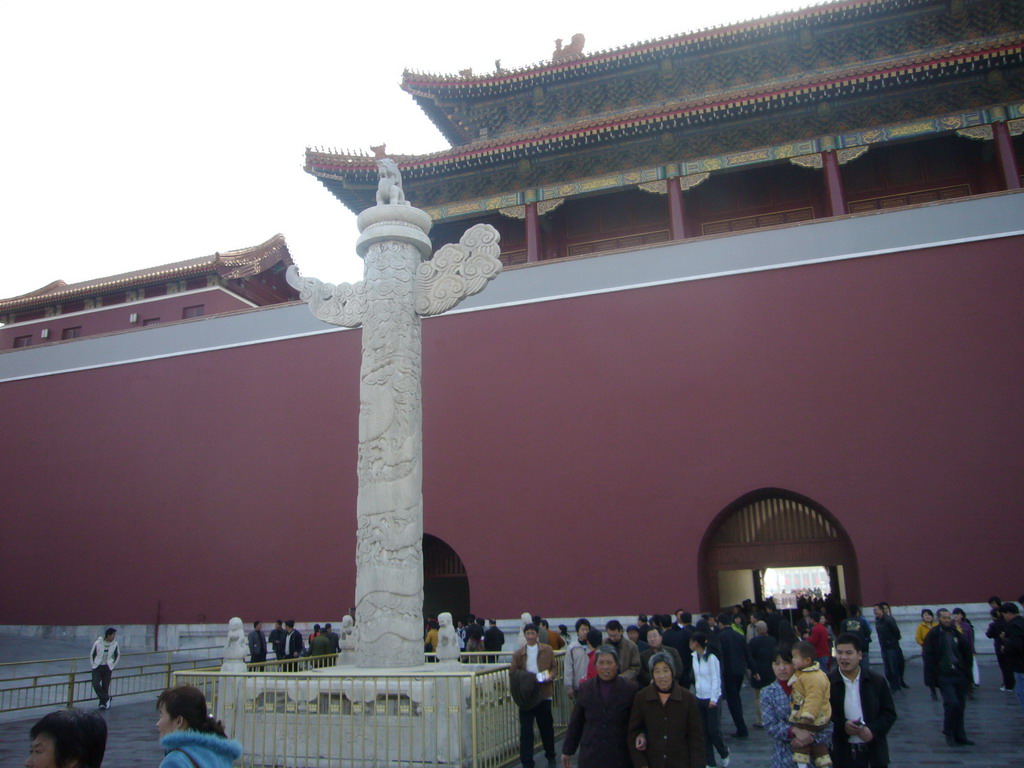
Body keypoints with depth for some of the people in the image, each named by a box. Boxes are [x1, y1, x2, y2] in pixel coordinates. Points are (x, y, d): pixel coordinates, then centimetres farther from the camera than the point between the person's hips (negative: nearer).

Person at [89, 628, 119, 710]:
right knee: (95, 684, -15)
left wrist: (112, 666, 9)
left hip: (108, 668, 1)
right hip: (97, 667, -1)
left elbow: (117, 655, 12)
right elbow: (92, 655, 6)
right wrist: (94, 665, 4)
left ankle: (103, 703, 15)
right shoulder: (98, 643, -10)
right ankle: (107, 698, 2)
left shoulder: (114, 644, -4)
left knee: (105, 686, 0)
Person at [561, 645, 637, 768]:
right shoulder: (585, 688, 3)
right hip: (590, 756, 2)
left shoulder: (630, 689, -4)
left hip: (620, 757, -1)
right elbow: (575, 722, 9)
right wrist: (567, 751, 12)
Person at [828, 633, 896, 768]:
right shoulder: (828, 683, -5)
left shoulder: (877, 681, 1)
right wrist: (842, 725, -19)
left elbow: (890, 713, 3)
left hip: (874, 752, 1)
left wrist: (873, 730, -12)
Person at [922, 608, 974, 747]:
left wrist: (966, 670, 8)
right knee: (952, 703, -14)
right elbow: (928, 657, -8)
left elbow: (967, 652, 17)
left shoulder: (956, 634, 8)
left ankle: (959, 736, 20)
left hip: (959, 674, 5)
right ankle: (949, 733, 5)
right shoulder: (933, 635, -6)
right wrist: (933, 677, -12)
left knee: (960, 705, 7)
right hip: (944, 676, -5)